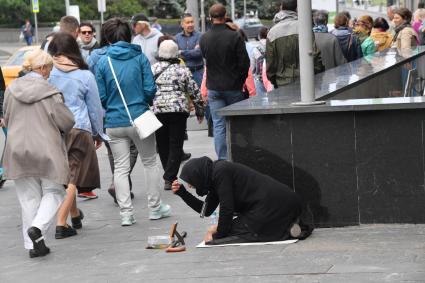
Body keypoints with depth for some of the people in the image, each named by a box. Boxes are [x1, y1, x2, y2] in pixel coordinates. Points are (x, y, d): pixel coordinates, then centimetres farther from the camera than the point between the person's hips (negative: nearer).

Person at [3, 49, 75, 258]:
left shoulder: (12, 90, 3)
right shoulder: (49, 93, -11)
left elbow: (7, 119, 12)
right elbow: (66, 121, -11)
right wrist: (59, 131, 11)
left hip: (18, 149, 4)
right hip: (46, 149, -4)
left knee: (28, 197, 11)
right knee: (53, 193, 9)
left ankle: (32, 245, 10)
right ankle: (37, 227, -15)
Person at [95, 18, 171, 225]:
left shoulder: (103, 62, -3)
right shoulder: (140, 58, -4)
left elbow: (101, 96, -3)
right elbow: (150, 89, -7)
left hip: (114, 122, 1)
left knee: (120, 168, 6)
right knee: (150, 163, 14)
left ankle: (126, 213, 2)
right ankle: (155, 208, 21)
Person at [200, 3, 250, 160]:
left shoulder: (204, 38, -1)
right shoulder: (234, 37, -12)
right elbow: (244, 62, -9)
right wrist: (240, 80, 7)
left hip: (214, 88, 2)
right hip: (233, 87, -2)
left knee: (218, 125, 3)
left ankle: (222, 160, -1)